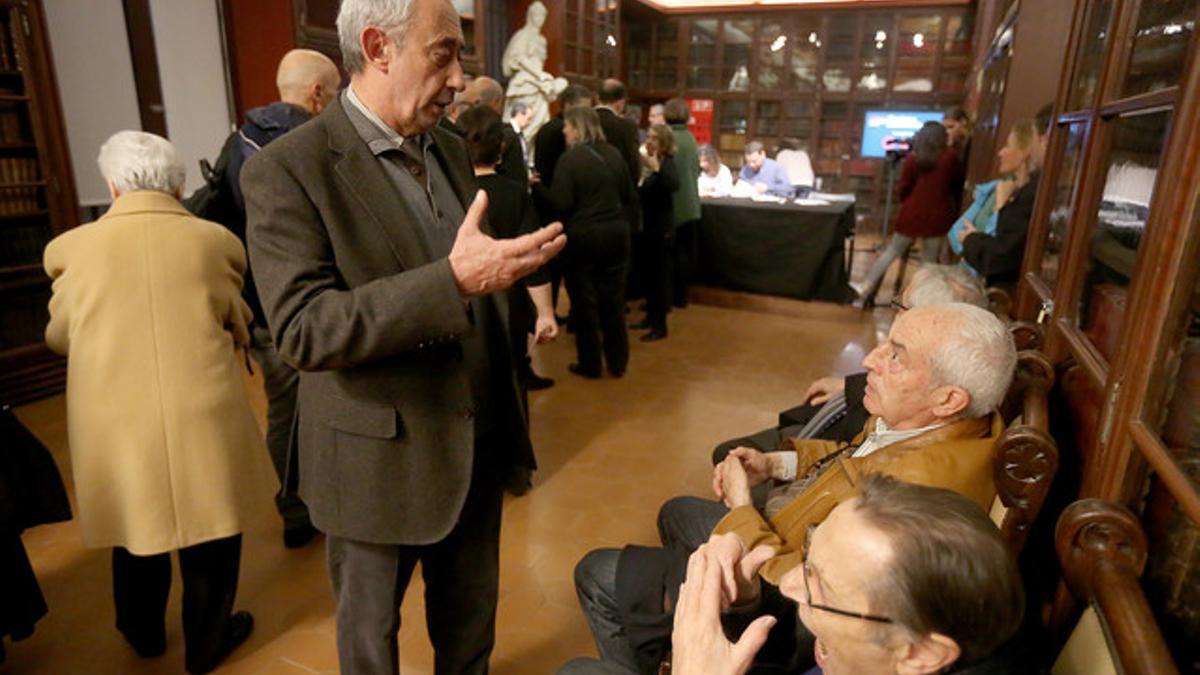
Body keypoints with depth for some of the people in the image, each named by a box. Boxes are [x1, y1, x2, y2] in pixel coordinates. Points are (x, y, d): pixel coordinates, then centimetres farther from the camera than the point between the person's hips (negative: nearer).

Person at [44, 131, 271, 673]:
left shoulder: (73, 247, -1)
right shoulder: (214, 240, -4)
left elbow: (59, 337, 13)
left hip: (114, 419, 2)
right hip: (202, 414, -2)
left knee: (135, 522, 23)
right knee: (209, 530, 16)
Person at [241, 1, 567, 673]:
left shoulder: (451, 148, 5)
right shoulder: (287, 170, -17)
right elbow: (303, 329, -26)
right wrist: (455, 280, -34)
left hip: (478, 445, 6)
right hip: (381, 459, -5)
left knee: (471, 619, 24)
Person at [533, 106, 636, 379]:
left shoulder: (569, 159, -12)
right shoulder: (613, 154, 4)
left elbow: (562, 204, -16)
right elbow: (628, 195, 10)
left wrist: (537, 186, -4)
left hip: (582, 236, -5)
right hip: (616, 233, 5)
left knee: (584, 300, 8)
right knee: (613, 298, 13)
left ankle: (590, 364, 16)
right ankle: (617, 362, 21)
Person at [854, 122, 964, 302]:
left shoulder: (913, 157, 2)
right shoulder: (950, 155, 1)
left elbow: (904, 187, 3)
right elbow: (958, 182, 13)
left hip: (913, 211, 1)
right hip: (937, 214, -1)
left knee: (893, 250, 12)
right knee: (929, 260, 5)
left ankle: (866, 287, 12)